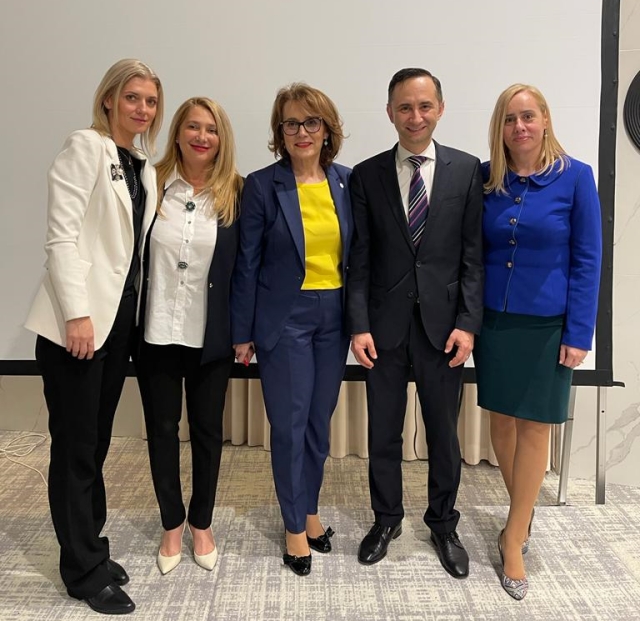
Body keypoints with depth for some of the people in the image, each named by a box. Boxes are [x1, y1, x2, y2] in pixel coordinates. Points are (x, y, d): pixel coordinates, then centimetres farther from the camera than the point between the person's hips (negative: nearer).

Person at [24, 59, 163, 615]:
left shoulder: (144, 167, 15)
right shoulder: (85, 148, -6)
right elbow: (61, 235, -14)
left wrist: (130, 312, 9)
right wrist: (77, 313, -20)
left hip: (120, 317, 7)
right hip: (78, 319, -7)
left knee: (96, 442, 15)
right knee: (76, 445, 3)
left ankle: (88, 549, 29)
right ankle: (85, 570, 16)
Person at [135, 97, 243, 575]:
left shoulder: (235, 193, -3)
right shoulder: (152, 182, -2)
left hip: (211, 335, 0)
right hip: (156, 330, 1)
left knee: (208, 428, 12)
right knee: (161, 427, 12)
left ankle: (202, 523, 33)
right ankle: (172, 524, 33)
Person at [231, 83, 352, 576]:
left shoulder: (346, 181, 3)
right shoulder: (262, 185, -6)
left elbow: (358, 253, 7)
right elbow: (248, 263, -4)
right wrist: (243, 332, -4)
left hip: (334, 316, 4)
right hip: (284, 317, -3)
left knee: (319, 420, 14)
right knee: (289, 424, 4)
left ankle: (309, 510, 34)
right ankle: (295, 526, 24)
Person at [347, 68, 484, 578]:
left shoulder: (466, 170, 1)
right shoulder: (366, 175, 2)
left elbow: (474, 254, -1)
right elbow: (360, 259, 0)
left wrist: (468, 323, -7)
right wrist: (359, 325, -6)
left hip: (443, 324, 0)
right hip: (385, 325, 1)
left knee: (444, 431, 12)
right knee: (383, 431, 12)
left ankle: (443, 524, 33)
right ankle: (387, 519, 34)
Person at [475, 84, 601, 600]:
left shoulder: (575, 177, -6)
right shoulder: (486, 178, 1)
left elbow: (587, 259, -6)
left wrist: (579, 333, -10)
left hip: (547, 323, -3)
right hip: (494, 319, 3)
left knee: (534, 427, 6)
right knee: (501, 420, 11)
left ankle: (515, 538, 20)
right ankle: (523, 516, 34)